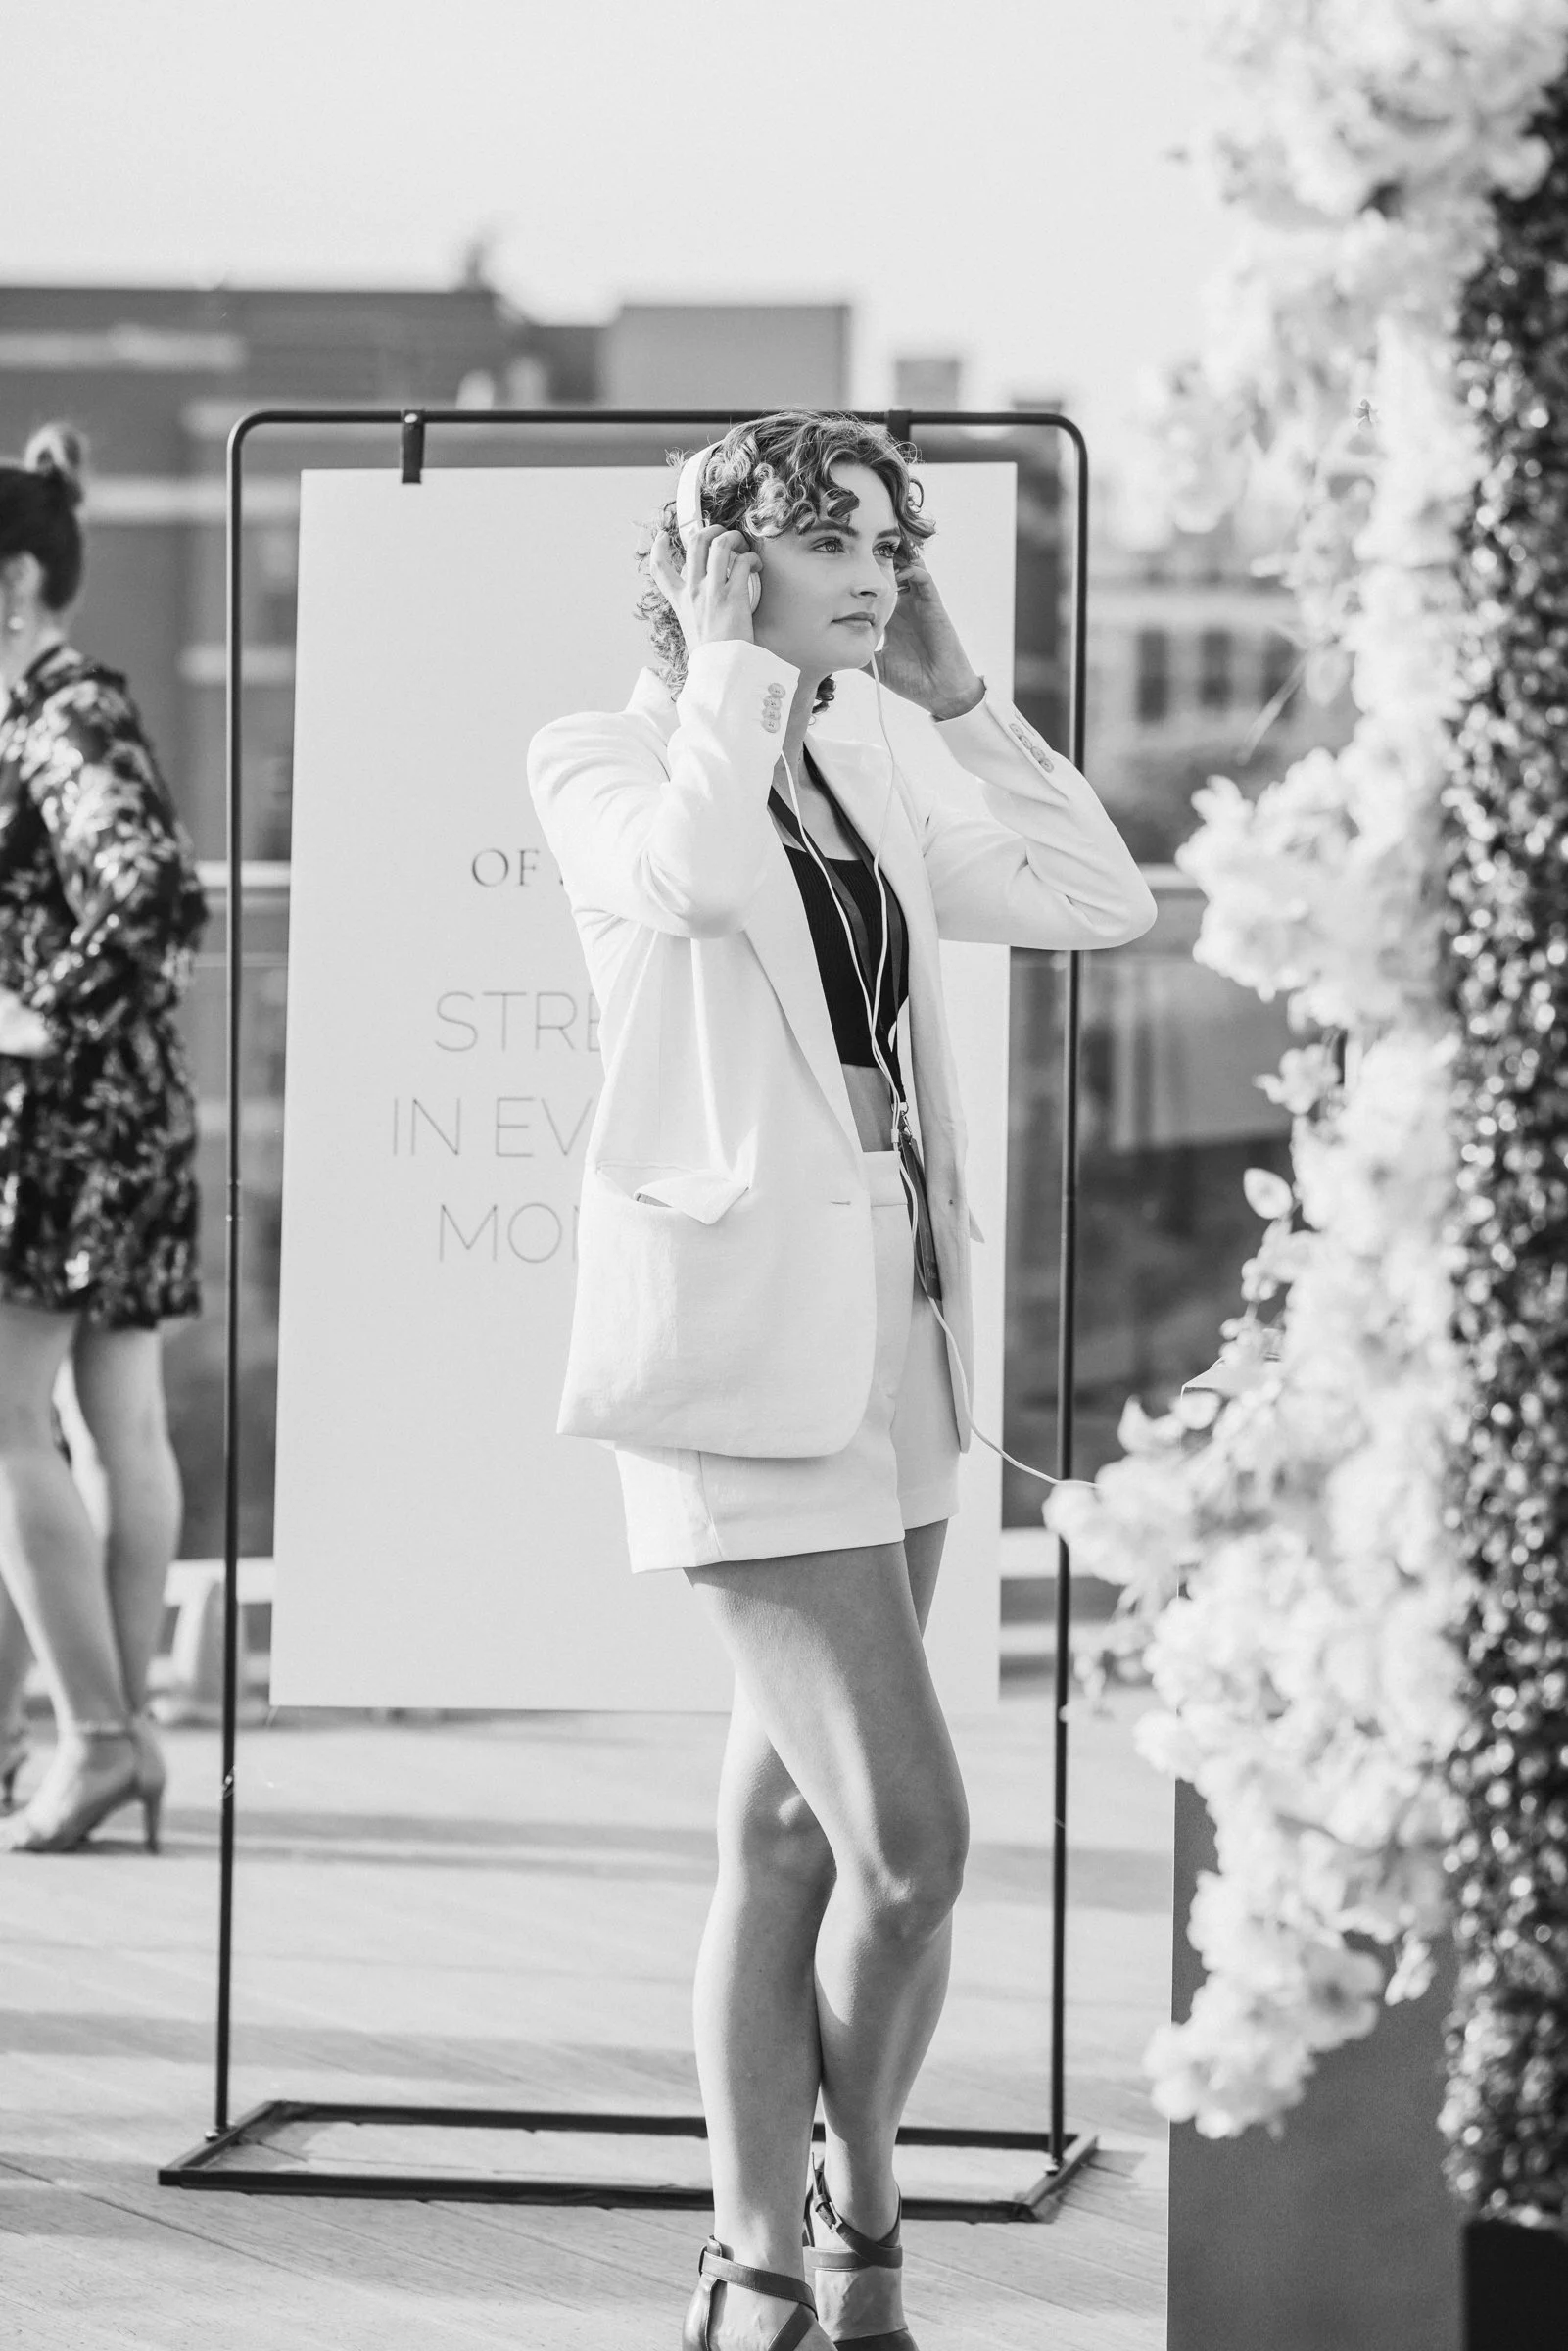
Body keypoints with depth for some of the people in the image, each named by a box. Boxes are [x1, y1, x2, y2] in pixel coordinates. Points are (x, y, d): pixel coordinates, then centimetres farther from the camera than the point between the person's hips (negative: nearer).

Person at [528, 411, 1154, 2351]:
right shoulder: (602, 762, -4)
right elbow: (695, 874, -26)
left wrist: (955, 692, 9)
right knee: (909, 1839, -13)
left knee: (791, 1829, 12)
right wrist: (727, 664, -12)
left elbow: (1102, 901, 12)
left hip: (890, 1331, 7)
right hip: (740, 1340, -7)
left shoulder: (869, 794, 15)